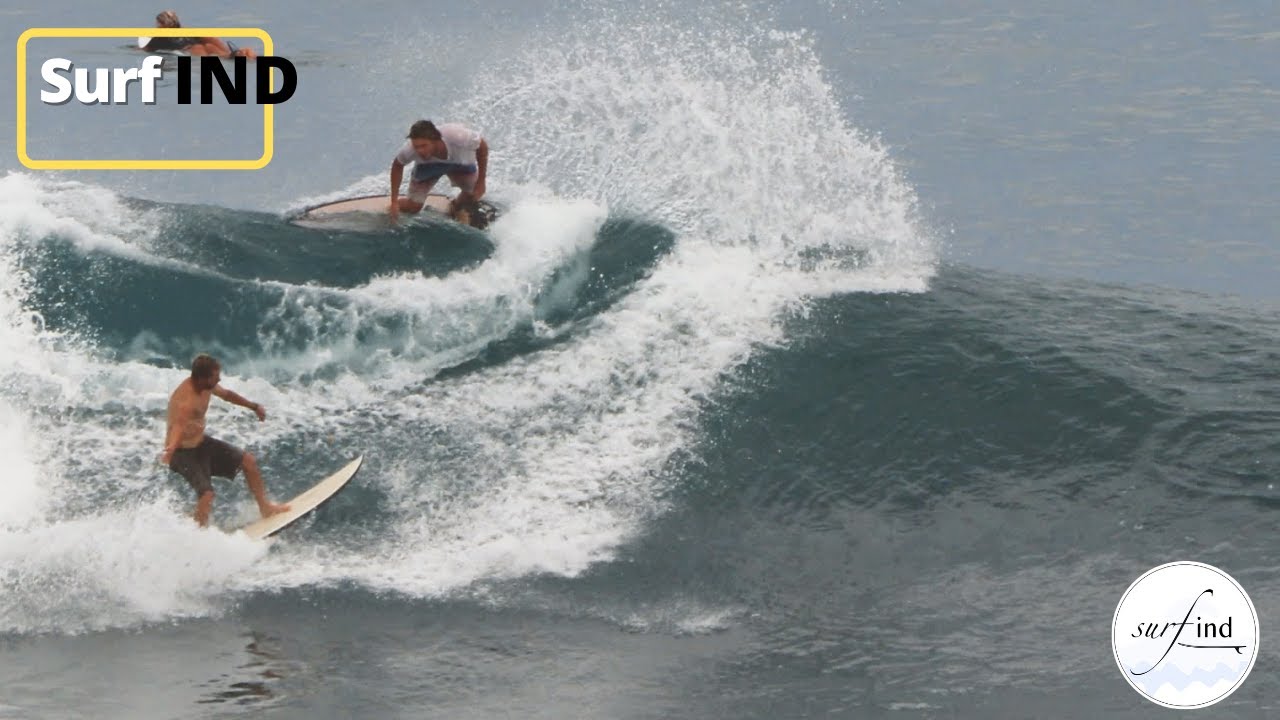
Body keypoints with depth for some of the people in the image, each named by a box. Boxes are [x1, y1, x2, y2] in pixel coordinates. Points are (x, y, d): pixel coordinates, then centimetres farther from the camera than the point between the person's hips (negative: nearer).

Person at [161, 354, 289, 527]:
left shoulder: (207, 386, -8)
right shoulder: (185, 400, -36)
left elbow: (226, 394, 15)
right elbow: (178, 426, -56)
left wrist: (254, 406, 28)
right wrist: (171, 450, -77)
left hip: (201, 442, 9)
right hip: (183, 452, -9)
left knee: (248, 460, 12)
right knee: (206, 494, -25)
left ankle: (264, 507, 30)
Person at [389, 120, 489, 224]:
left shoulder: (457, 136, -45)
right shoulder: (409, 148, -39)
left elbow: (482, 147, -24)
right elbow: (397, 166, -16)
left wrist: (480, 182, -20)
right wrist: (394, 202, -17)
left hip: (459, 162, 1)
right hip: (427, 166, -1)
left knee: (473, 195, -10)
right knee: (413, 206, -8)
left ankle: (456, 207, 26)